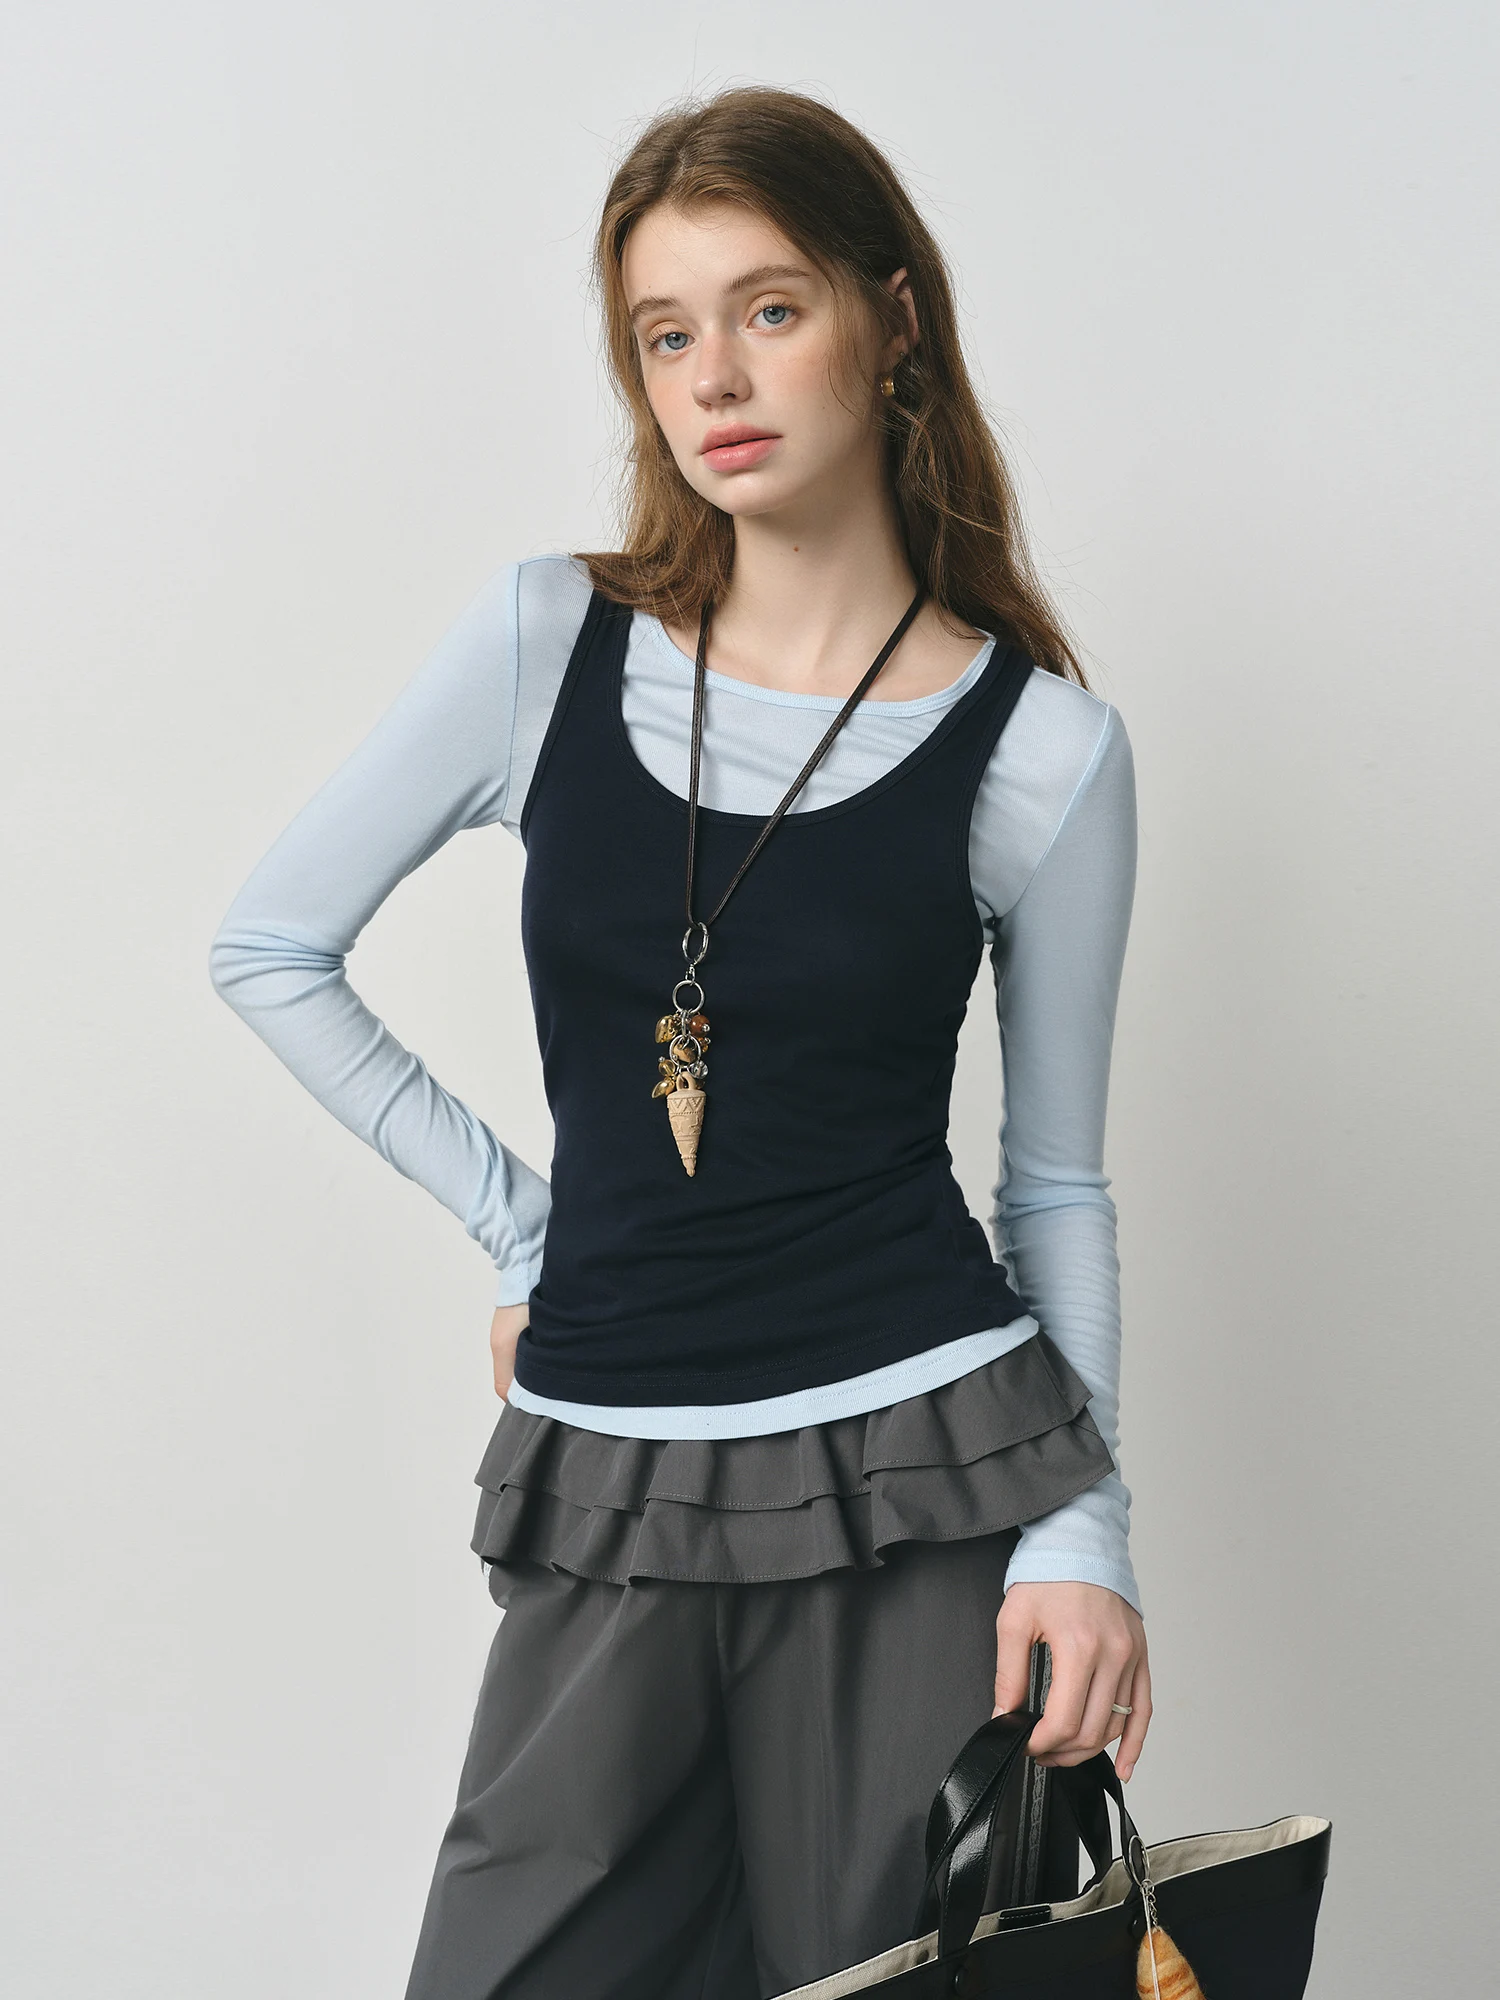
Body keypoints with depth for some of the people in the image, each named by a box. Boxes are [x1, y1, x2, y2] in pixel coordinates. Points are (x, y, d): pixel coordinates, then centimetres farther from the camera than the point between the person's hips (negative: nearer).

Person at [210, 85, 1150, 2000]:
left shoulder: (1042, 746, -2)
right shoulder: (547, 645, 0)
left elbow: (1057, 1181, 5)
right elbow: (269, 947, 9)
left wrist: (1084, 1531, -5)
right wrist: (523, 1233, 6)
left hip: (925, 1469, -1)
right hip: (609, 1489, 2)